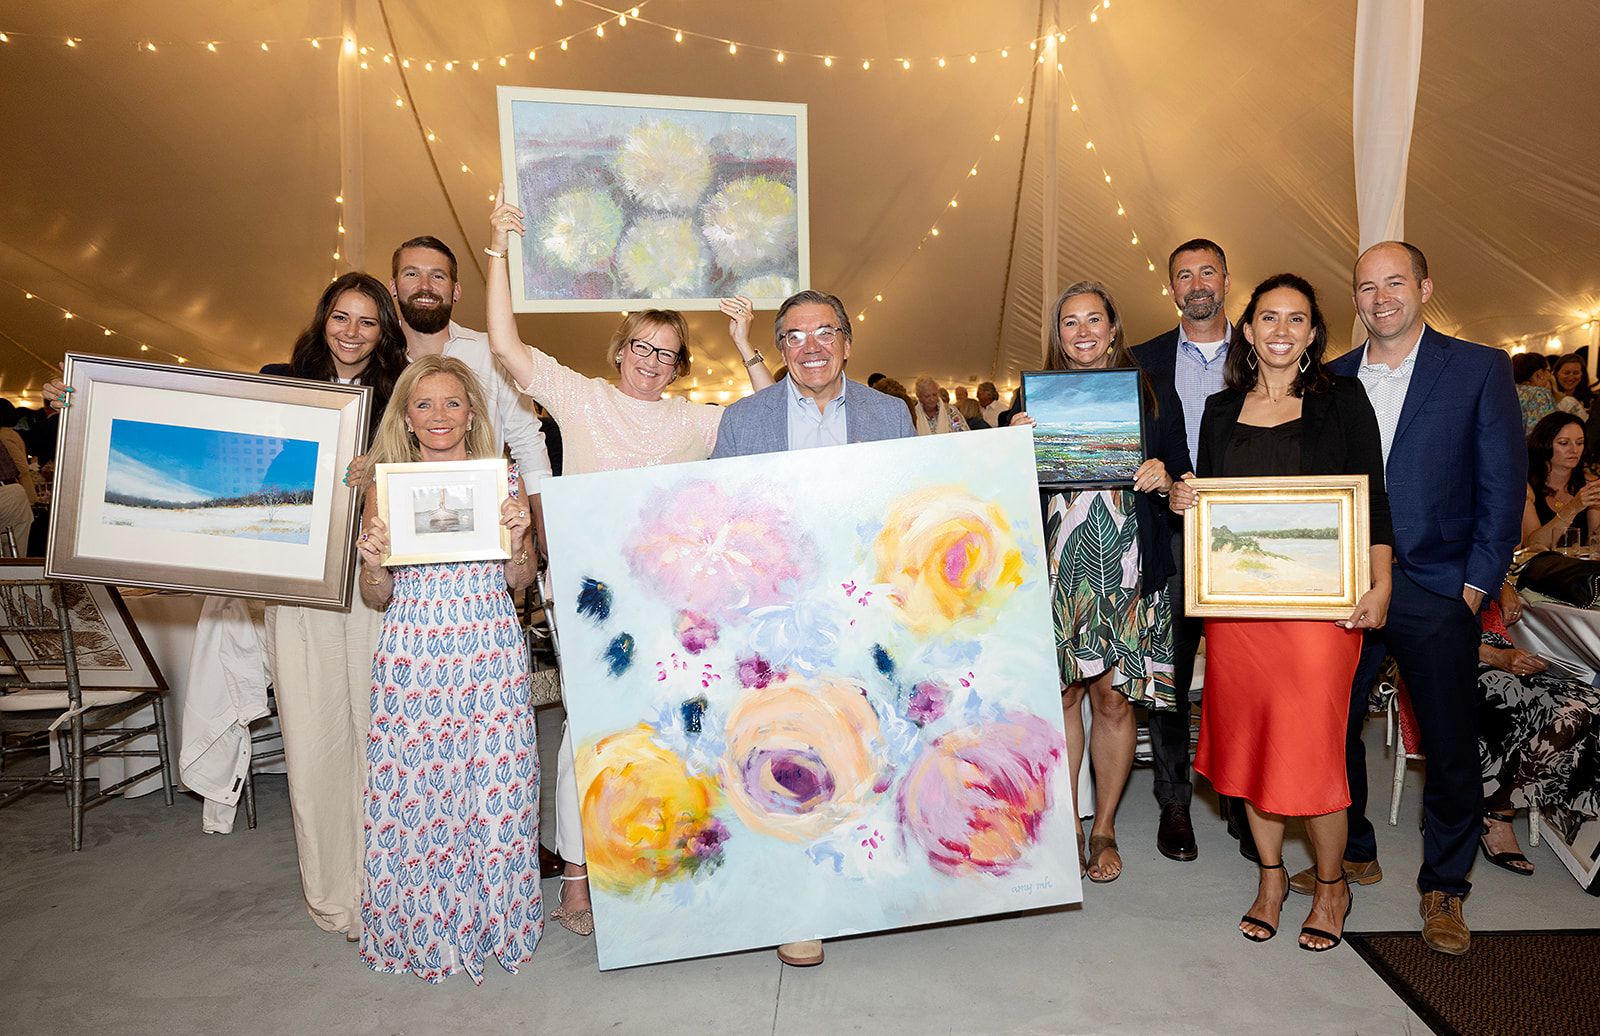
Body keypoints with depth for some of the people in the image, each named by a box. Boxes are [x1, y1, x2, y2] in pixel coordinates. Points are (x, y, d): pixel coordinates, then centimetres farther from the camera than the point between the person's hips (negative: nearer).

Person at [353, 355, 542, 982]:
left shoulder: (505, 480, 5)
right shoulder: (385, 487, 5)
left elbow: (521, 582, 9)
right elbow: (376, 599, 9)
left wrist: (517, 541, -10)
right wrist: (373, 562, -11)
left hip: (491, 653, 0)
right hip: (412, 656, 0)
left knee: (493, 789, 2)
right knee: (411, 791, 2)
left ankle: (493, 922, 22)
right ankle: (420, 932, 22)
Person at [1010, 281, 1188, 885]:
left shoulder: (1152, 398, 7)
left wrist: (1164, 479, -11)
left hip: (1126, 574, 0)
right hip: (1057, 569, 1)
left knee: (1114, 700, 4)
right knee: (1061, 696, 3)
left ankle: (1104, 828, 22)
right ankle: (1065, 826, 20)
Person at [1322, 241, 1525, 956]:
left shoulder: (1479, 369, 1)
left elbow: (1504, 485, -1)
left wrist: (1477, 584, -7)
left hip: (1437, 589, -2)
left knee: (1451, 748, 5)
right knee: (1331, 727, 9)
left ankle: (1444, 887, 24)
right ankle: (1353, 854, 30)